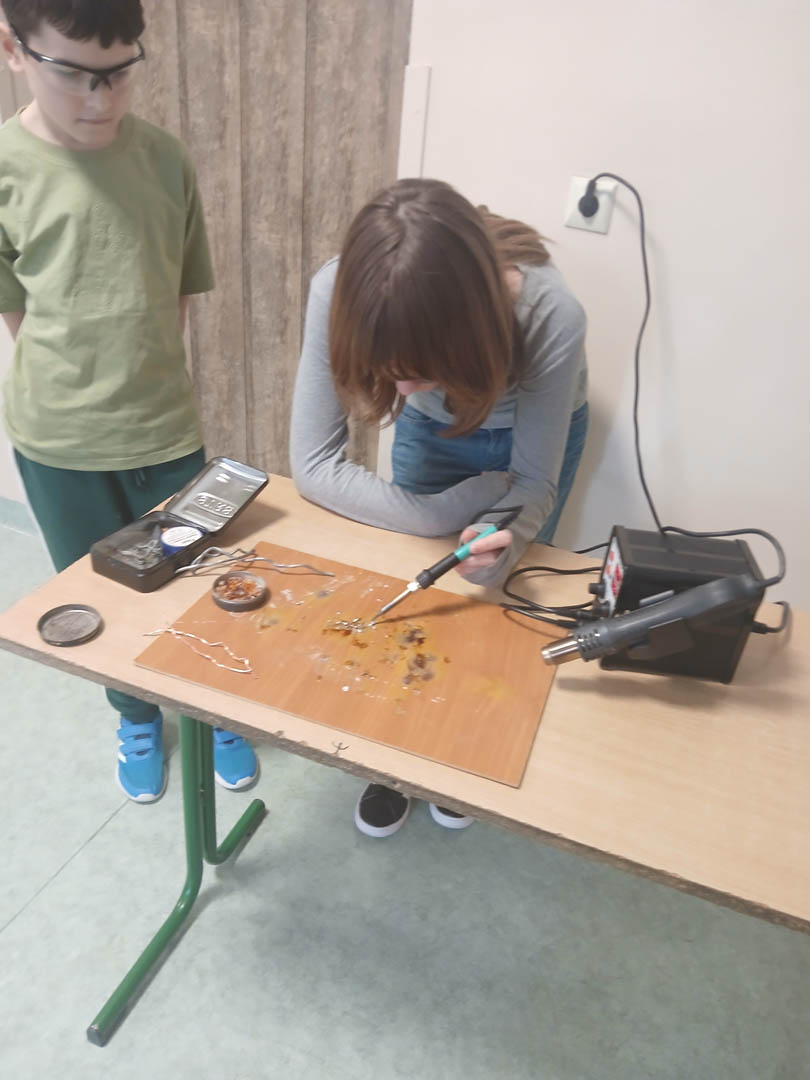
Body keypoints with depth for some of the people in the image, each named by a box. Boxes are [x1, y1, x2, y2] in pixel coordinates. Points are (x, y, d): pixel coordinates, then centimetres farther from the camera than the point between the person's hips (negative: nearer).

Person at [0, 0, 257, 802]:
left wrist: (144, 377, 1)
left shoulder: (165, 158, -2)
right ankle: (138, 717, 43)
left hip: (167, 429, 1)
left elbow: (179, 293, 6)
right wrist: (82, 390, -2)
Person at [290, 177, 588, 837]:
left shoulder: (551, 316, -40)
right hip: (428, 431, 1)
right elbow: (313, 464, -28)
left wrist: (499, 541, -47)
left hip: (535, 432, -1)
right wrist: (441, 514, -36)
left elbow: (533, 483, -26)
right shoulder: (338, 292, -37)